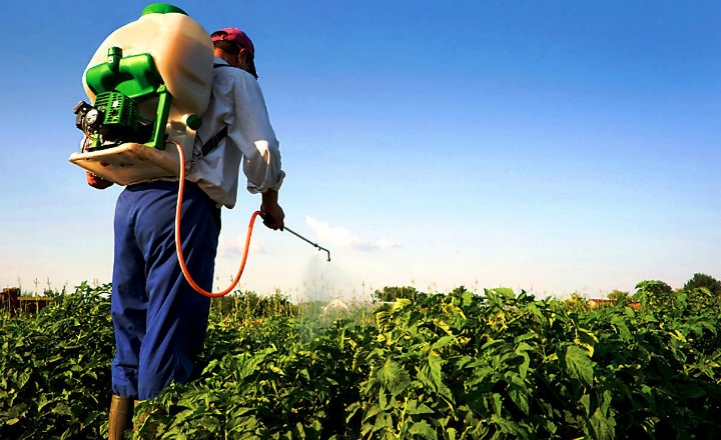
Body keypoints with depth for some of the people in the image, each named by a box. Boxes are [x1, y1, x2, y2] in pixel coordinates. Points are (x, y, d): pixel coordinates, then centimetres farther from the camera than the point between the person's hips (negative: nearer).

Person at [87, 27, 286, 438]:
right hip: (182, 207, -7)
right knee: (169, 342, -7)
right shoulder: (238, 80, 11)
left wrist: (104, 172, 17)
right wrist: (270, 203, 13)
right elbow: (263, 151, 2)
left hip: (130, 201, 7)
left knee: (130, 337, 10)